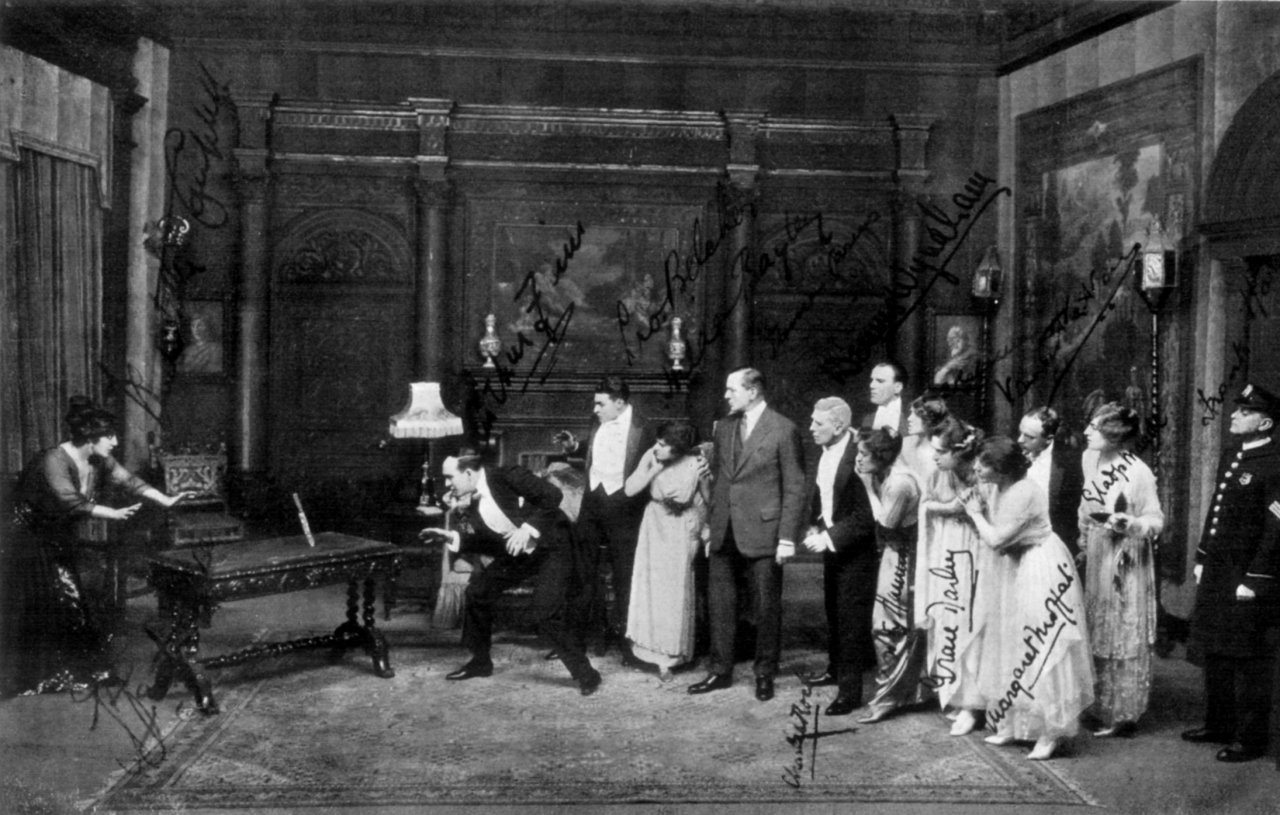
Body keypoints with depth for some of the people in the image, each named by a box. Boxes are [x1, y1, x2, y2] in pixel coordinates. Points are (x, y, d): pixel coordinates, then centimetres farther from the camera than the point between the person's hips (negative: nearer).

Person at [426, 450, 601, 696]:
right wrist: (452, 537, -2)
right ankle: (480, 661, 24)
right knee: (477, 590, 6)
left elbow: (552, 495, -26)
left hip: (552, 546, -8)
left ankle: (585, 674, -5)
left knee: (548, 611, -22)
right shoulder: (476, 503, 0)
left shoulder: (505, 476, -22)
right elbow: (491, 543, 6)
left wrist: (528, 528, -31)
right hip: (519, 553, 8)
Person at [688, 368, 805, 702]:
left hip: (761, 534, -5)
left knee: (766, 609, 4)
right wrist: (710, 528, 12)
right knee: (720, 606, 9)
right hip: (724, 535, 6)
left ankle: (764, 675, 19)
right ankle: (720, 672, 21)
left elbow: (794, 487, -7)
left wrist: (787, 538, -12)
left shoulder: (783, 429, -7)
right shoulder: (724, 427, 11)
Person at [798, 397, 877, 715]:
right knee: (833, 610, 20)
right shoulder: (819, 458, 2)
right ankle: (836, 669, 37)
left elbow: (866, 515, -22)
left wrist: (830, 537, -22)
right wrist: (814, 528, -3)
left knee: (852, 618, -2)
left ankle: (850, 689, 6)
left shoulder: (859, 457, -23)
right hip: (830, 545, 8)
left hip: (856, 550, -8)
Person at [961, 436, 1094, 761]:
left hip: (1039, 571, -9)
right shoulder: (994, 489, -1)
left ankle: (1049, 733, 5)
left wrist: (976, 514, -12)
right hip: (1012, 570, 9)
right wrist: (978, 510, -11)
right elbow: (990, 535, 3)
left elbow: (995, 539, -25)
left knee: (1042, 651, -4)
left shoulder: (1024, 494, -26)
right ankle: (1012, 724, 26)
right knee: (1011, 647, 15)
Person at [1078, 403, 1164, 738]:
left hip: (1126, 560, -6)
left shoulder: (1138, 472, -19)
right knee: (1096, 633, 13)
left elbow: (1156, 520, -12)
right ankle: (1100, 706, 25)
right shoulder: (1089, 459, 0)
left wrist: (1130, 524, -30)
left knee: (1123, 635, 1)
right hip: (1096, 557, 6)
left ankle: (1124, 715, 11)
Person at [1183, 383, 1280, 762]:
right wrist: (1201, 560, 15)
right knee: (1214, 653, 18)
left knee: (1247, 659, 2)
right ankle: (1218, 725, 32)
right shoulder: (1230, 455, 11)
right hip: (1216, 575, 9)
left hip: (1246, 578, -9)